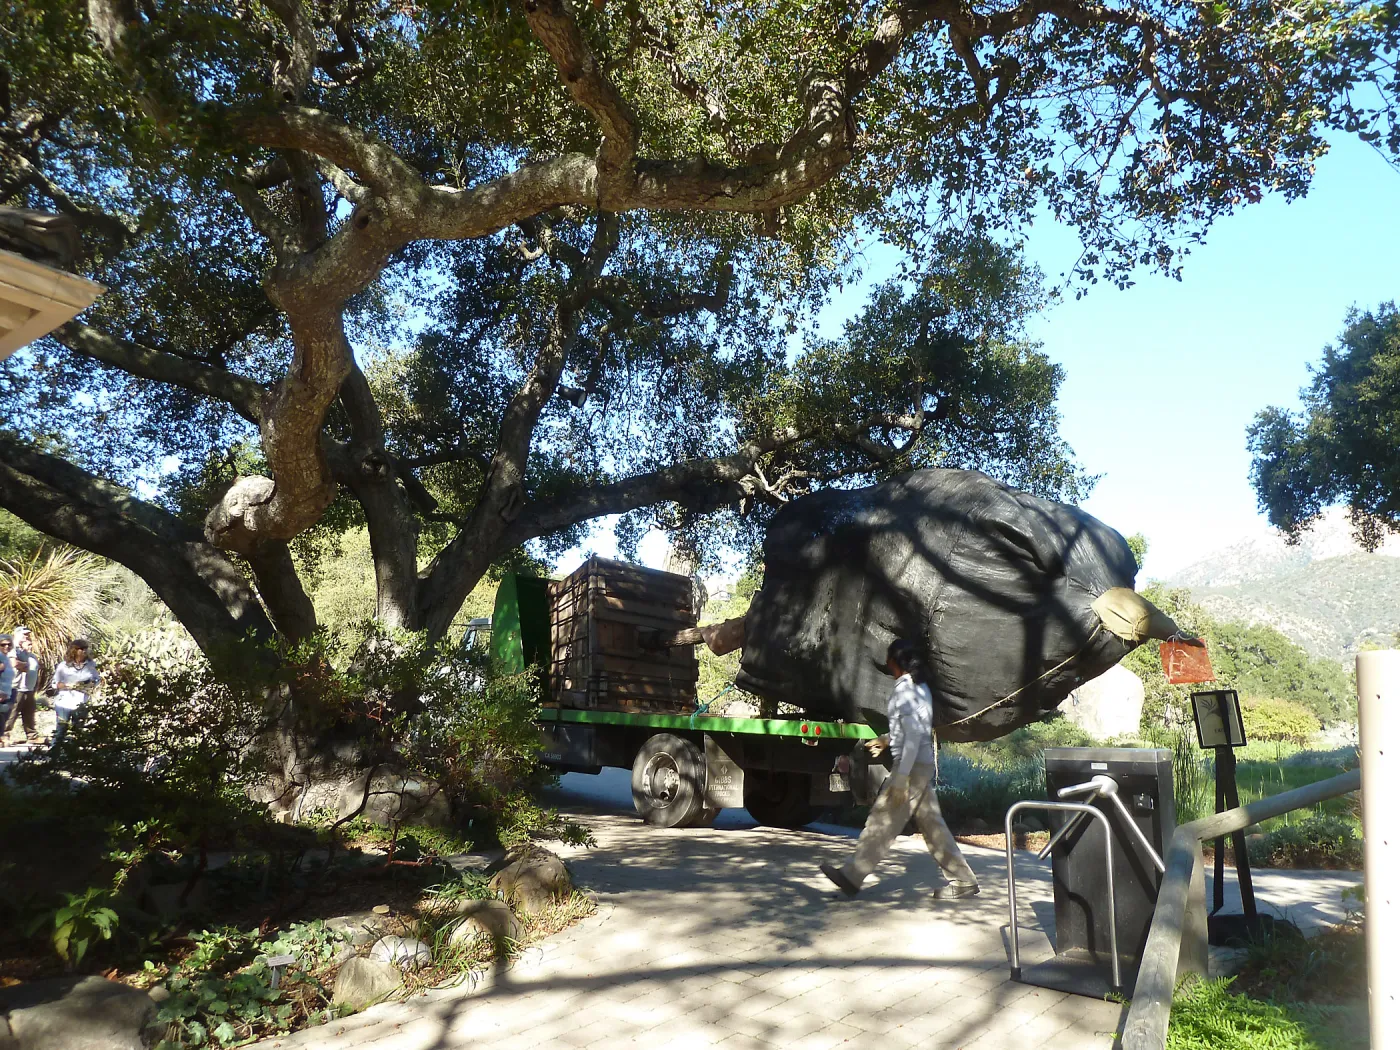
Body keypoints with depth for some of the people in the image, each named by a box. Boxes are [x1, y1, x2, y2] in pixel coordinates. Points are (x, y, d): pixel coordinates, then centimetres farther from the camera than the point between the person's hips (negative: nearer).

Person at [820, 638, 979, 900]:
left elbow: (914, 735, -23)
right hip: (922, 766, 10)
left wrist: (900, 779, -23)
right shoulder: (919, 686, 13)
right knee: (932, 824, 13)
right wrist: (886, 740, 35)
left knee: (882, 822, -2)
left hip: (912, 767, -10)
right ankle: (963, 880, 17)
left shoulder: (905, 689, -17)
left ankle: (851, 876, 5)